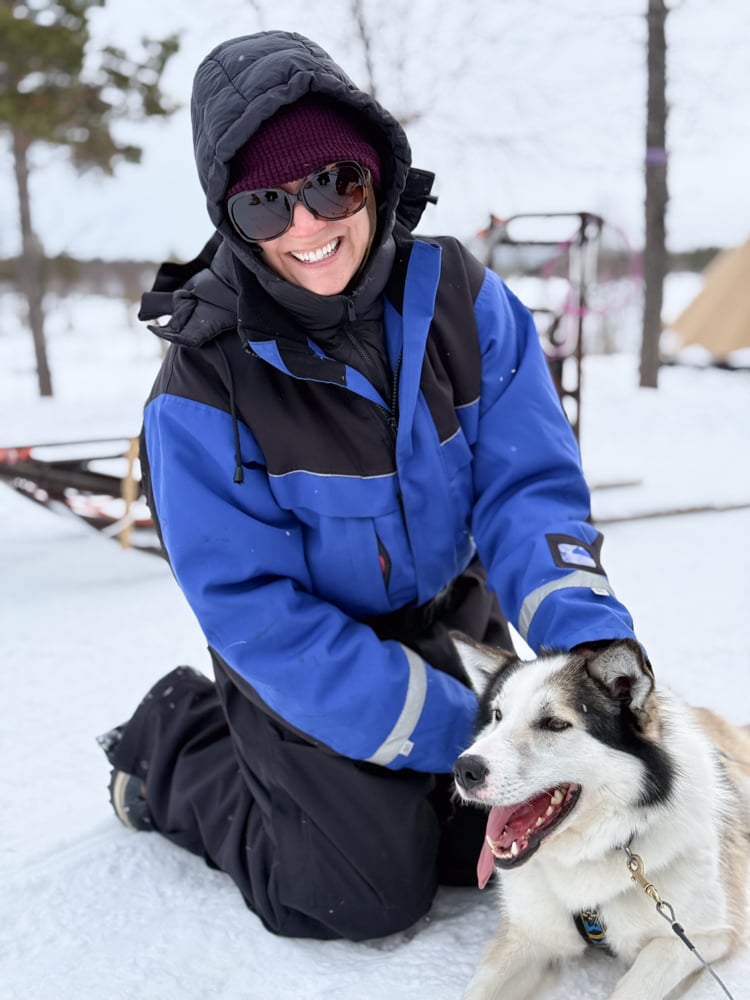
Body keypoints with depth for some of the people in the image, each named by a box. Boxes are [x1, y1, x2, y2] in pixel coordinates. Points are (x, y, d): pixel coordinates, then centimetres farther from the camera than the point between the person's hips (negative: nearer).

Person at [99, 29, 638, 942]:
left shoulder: (460, 296, -14)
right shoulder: (203, 386, -24)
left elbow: (527, 487, -13)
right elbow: (253, 609, -23)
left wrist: (590, 632, -31)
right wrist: (454, 732, -26)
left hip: (452, 624, 5)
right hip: (305, 657, -4)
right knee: (370, 893, -7)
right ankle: (174, 753, 17)